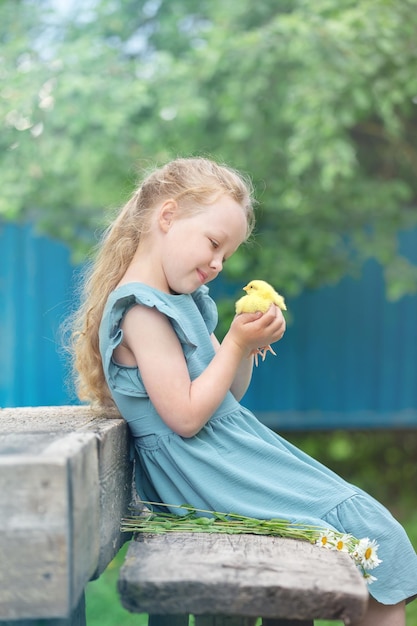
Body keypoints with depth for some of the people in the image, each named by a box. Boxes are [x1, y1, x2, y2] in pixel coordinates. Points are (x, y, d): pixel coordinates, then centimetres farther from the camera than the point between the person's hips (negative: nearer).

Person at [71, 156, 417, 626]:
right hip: (202, 474, -10)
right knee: (367, 530, -8)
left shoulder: (186, 301, 14)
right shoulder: (142, 311, -17)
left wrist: (248, 347, -2)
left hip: (234, 450, 10)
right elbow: (186, 417, -18)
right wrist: (235, 344, -15)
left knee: (367, 518, 5)